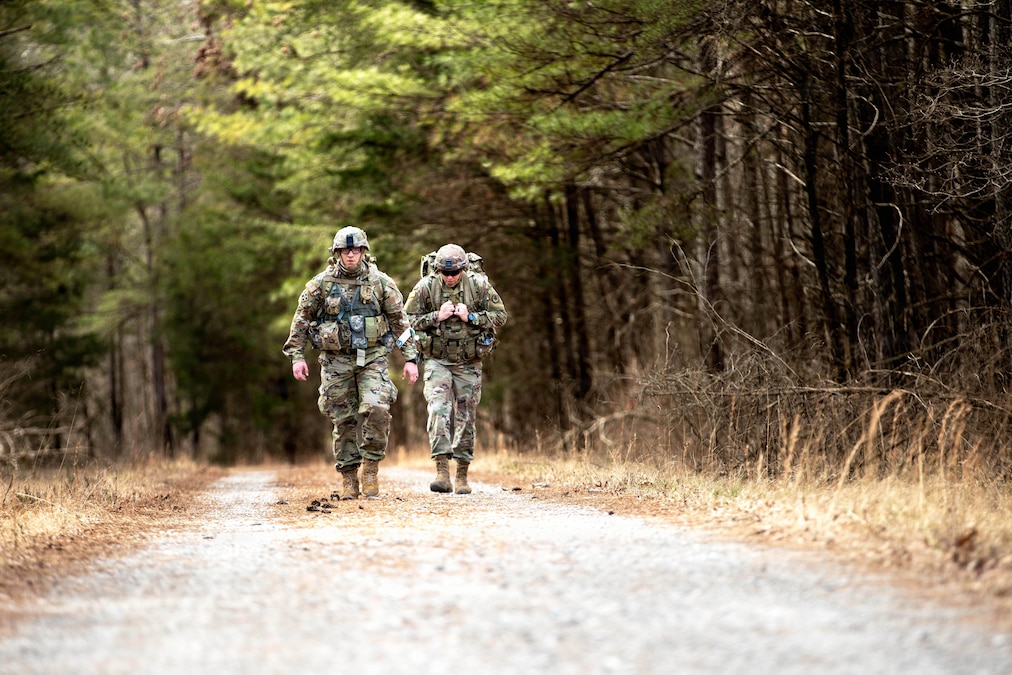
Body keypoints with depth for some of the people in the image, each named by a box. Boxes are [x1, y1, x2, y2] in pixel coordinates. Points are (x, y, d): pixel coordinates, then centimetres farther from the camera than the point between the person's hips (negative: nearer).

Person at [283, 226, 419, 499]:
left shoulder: (380, 282, 1)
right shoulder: (321, 284, 0)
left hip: (372, 357, -1)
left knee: (376, 409, -20)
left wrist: (411, 358, 0)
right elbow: (301, 320, 7)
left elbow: (400, 321, 4)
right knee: (344, 420, 2)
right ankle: (348, 477, 13)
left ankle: (371, 466, -3)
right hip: (336, 361, 1)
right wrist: (297, 356, 0)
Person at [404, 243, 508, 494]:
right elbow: (408, 319, -1)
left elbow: (500, 315, -1)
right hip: (436, 360, -1)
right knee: (438, 409, -18)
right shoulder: (425, 287, -6)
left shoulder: (479, 285, -5)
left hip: (468, 363, 1)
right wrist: (436, 317, -16)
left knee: (466, 417, 5)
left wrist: (471, 317, -15)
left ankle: (462, 475, 15)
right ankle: (442, 471, -23)